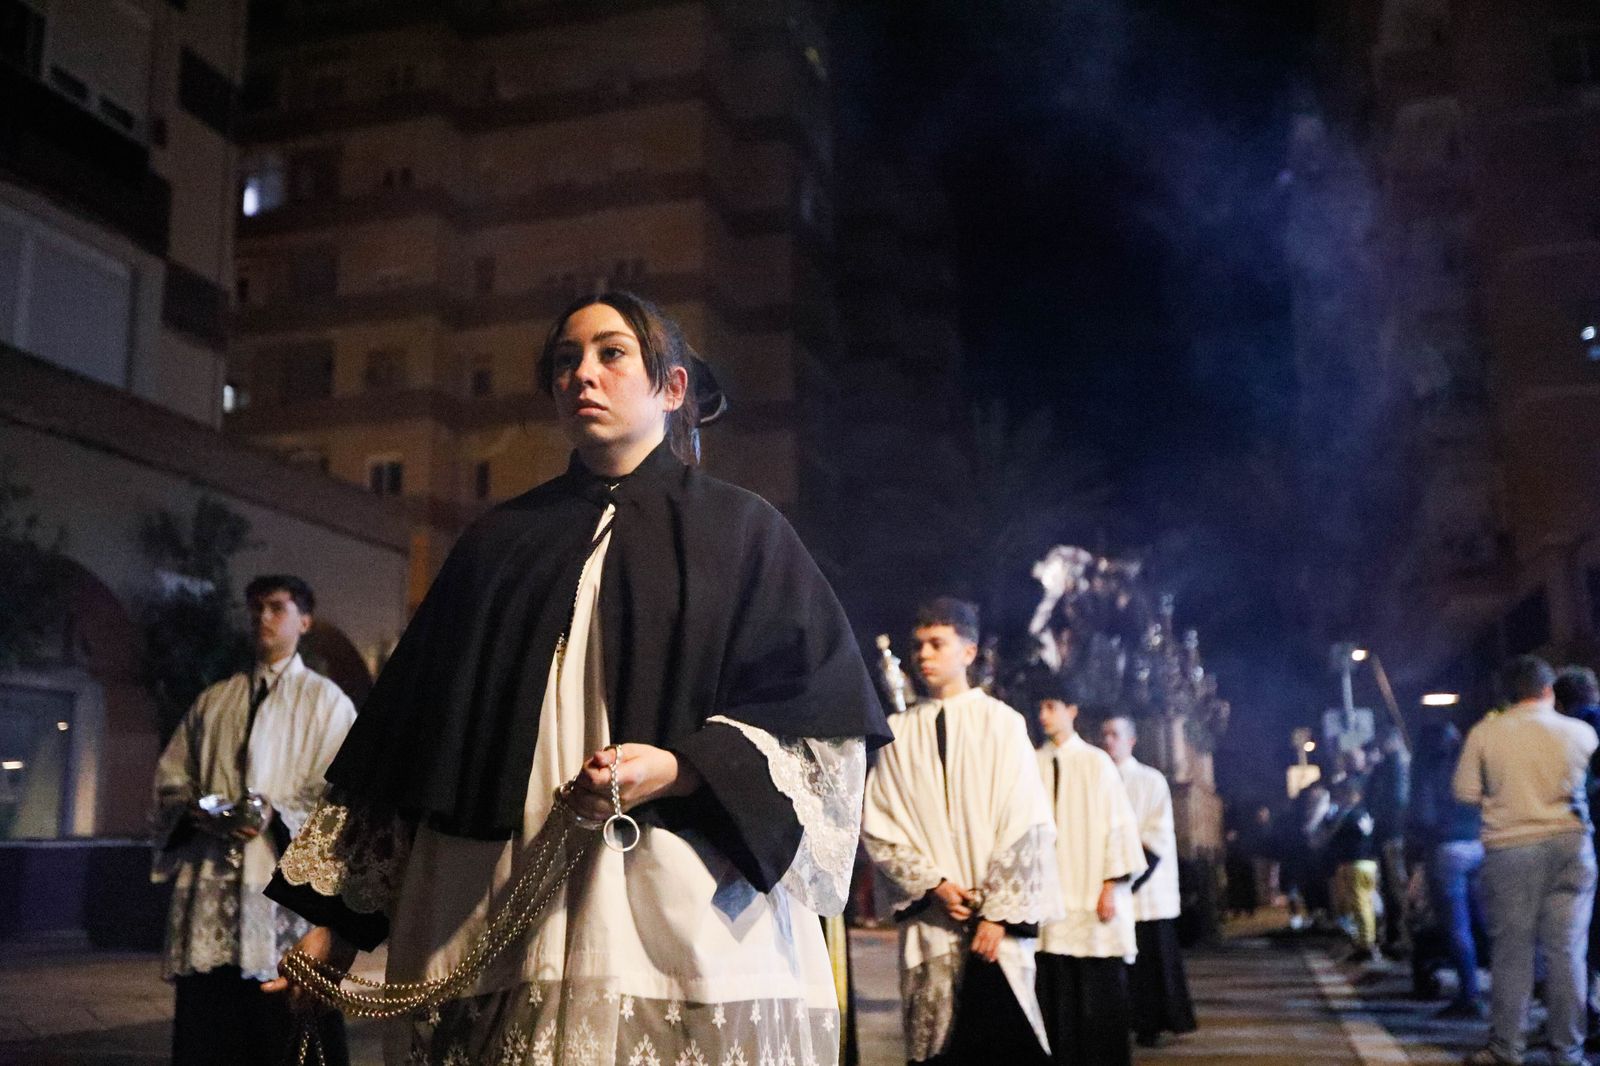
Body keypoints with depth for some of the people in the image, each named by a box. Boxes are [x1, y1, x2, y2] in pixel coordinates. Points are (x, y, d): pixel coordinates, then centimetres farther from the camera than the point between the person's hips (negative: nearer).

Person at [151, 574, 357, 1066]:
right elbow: (169, 777, 18)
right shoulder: (213, 701, 19)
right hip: (208, 888, 4)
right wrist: (196, 813, -4)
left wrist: (276, 817, -17)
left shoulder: (326, 701, 7)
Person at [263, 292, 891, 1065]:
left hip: (685, 931, -2)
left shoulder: (741, 533, 8)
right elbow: (408, 734, 14)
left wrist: (678, 768, -17)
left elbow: (826, 721, -1)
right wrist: (339, 916, 9)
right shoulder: (501, 544, 16)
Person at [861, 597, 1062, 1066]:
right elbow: (876, 824, 3)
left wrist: (997, 912, -10)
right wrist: (933, 883, -8)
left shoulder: (1001, 723, 1)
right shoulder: (898, 733, 6)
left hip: (995, 920, -2)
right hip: (928, 919, 2)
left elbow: (1024, 825, -4)